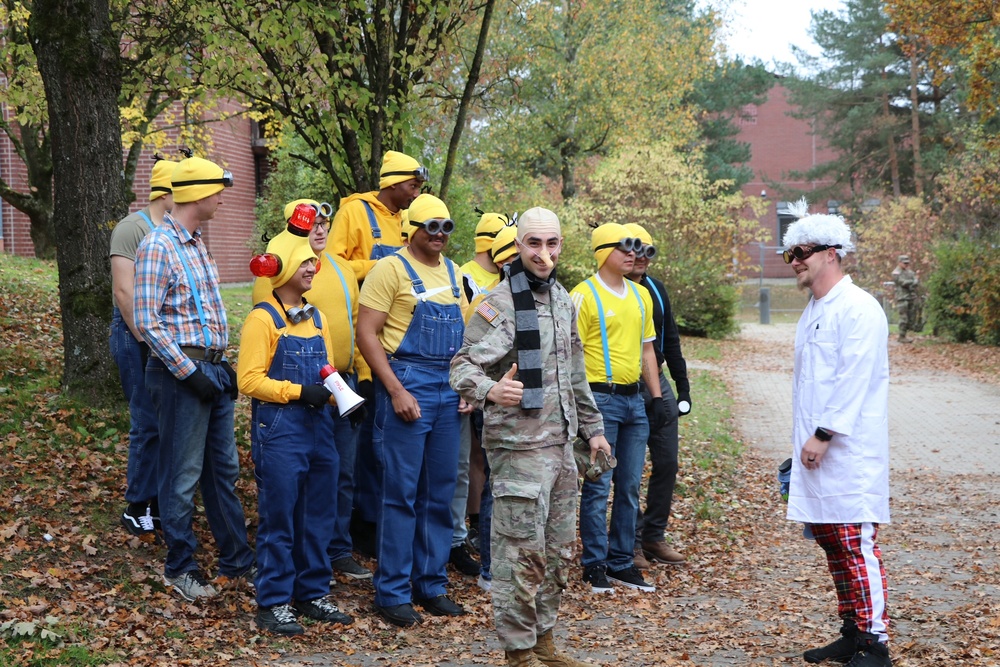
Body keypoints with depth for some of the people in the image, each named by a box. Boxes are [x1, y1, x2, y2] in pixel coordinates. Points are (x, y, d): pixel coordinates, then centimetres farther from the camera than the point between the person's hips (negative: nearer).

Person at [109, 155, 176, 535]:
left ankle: (159, 501, 17)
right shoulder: (133, 228, -9)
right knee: (149, 422, -5)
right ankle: (137, 507, 6)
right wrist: (147, 342, -14)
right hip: (138, 336, -7)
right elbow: (124, 291, -15)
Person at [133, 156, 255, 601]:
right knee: (182, 475, 1)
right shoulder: (158, 247, -14)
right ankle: (179, 568, 13)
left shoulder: (197, 244, 12)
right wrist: (189, 372, -18)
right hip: (180, 372, -9)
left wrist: (221, 364, 13)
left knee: (223, 468, 14)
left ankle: (236, 560, 23)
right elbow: (148, 323, -17)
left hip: (212, 368, 9)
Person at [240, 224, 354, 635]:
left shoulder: (316, 317, 14)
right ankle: (274, 604, 5)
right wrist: (298, 392, -18)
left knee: (319, 517, 10)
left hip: (318, 428, 7)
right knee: (279, 519, -2)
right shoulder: (263, 318, -7)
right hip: (278, 429, -7)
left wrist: (332, 388, -1)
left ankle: (313, 593, 22)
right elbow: (250, 380, -12)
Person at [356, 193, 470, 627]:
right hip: (407, 385, -6)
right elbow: (366, 333, -11)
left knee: (440, 493, 10)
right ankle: (392, 593, 4)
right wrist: (396, 390, -16)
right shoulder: (391, 269, -6)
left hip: (448, 389, 7)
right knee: (400, 493, -3)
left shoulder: (452, 272, 14)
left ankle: (431, 584, 20)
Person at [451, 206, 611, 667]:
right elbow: (464, 366, -20)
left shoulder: (563, 300, 13)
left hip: (562, 443, 8)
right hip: (519, 447, -8)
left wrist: (592, 426, 23)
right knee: (522, 553, -4)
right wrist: (490, 390, -41)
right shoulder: (499, 304, -12)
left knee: (559, 550, 15)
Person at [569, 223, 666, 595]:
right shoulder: (584, 296, -8)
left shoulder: (640, 296, 13)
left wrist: (657, 397, 12)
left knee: (630, 486, 10)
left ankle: (622, 562, 18)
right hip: (600, 399, -7)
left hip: (633, 400, 7)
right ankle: (595, 566, 6)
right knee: (598, 486, -3)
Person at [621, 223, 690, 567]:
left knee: (667, 462, 7)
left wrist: (683, 386, 15)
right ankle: (631, 542, 8)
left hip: (657, 386, 6)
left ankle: (654, 536, 19)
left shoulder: (656, 290, 12)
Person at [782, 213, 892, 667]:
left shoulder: (858, 309, -12)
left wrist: (824, 434, -19)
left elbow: (854, 380, -19)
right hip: (816, 451, 9)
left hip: (849, 453, -9)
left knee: (857, 547, -9)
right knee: (832, 546, 13)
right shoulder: (813, 311, 17)